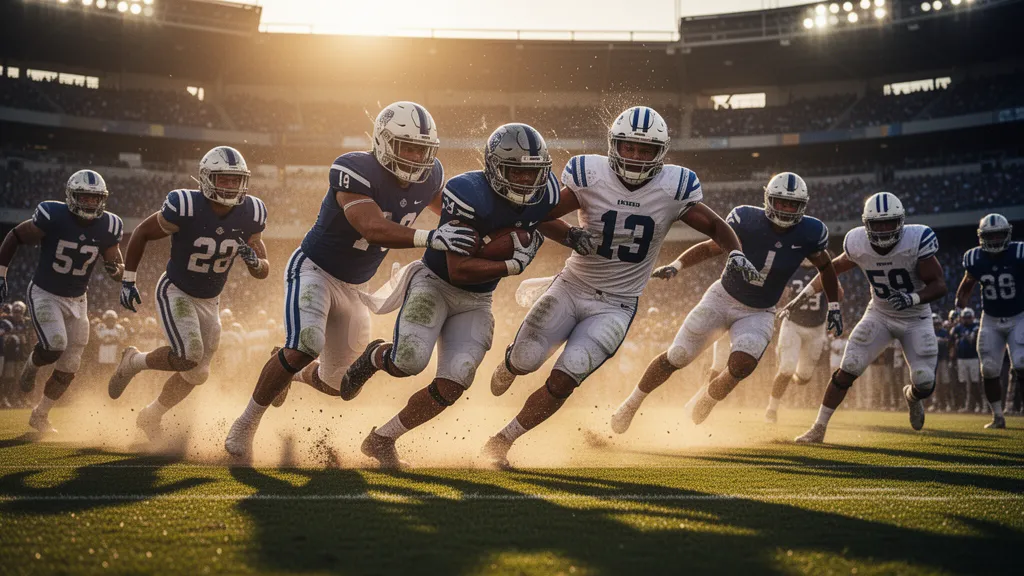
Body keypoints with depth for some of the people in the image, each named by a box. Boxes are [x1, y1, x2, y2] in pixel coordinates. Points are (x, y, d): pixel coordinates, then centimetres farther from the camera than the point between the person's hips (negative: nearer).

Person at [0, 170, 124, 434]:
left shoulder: (107, 228, -9)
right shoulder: (52, 217, -20)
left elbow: (119, 268, 1)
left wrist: (115, 269, -23)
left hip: (77, 300, 4)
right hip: (44, 294, -4)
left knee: (68, 367, 6)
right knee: (54, 346, -26)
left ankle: (40, 415, 27)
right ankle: (32, 365, 11)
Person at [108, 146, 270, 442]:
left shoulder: (249, 214, -13)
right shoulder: (185, 207, -26)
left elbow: (263, 272, -5)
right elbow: (142, 233, -10)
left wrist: (254, 259, -29)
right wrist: (128, 280, -9)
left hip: (210, 301, 5)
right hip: (175, 292, -5)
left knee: (195, 374, 11)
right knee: (188, 357, -26)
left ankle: (150, 417, 37)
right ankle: (134, 361, 5)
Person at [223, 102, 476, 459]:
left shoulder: (428, 177, -8)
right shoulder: (357, 171, -28)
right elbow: (373, 229, -41)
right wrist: (429, 238, -51)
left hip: (351, 288, 7)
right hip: (314, 269, -7)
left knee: (336, 384, 14)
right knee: (304, 348, -31)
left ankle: (294, 373, 51)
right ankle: (247, 423, -10)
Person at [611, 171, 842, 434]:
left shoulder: (808, 233, -13)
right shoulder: (746, 220, -17)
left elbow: (826, 268, 5)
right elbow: (711, 247, -6)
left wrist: (834, 306, 6)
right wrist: (676, 265, -17)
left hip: (758, 314, 0)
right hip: (722, 299, 0)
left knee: (741, 365, -25)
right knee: (676, 358, 0)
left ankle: (706, 398, 6)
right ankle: (631, 404, 20)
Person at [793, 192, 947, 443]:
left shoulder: (917, 240, -25)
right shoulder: (858, 244, -15)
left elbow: (939, 284, -22)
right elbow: (835, 267, 6)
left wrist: (913, 298, -39)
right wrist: (806, 293, 4)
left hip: (915, 319, -1)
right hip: (879, 314, 2)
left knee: (925, 385, -9)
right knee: (848, 369, -13)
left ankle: (911, 396, 31)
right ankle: (818, 429, -3)